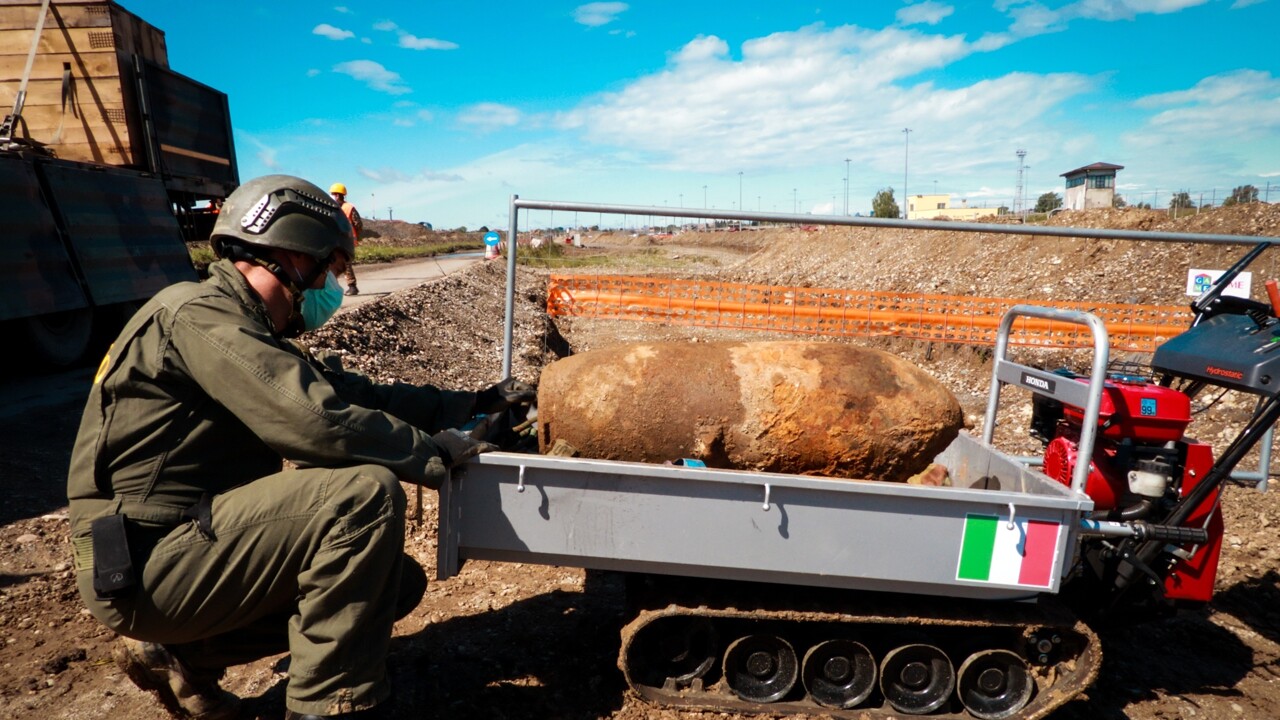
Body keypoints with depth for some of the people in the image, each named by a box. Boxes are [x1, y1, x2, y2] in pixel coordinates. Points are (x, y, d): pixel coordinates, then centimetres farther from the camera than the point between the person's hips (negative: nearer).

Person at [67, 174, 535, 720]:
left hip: (190, 542, 10)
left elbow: (358, 395, 10)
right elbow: (320, 425, -29)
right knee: (367, 491, -26)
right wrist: (437, 451, -16)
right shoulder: (198, 315, -18)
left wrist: (475, 403, 10)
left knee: (396, 583, 7)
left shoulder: (252, 333, 12)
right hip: (143, 566, -9)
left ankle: (183, 653, 15)